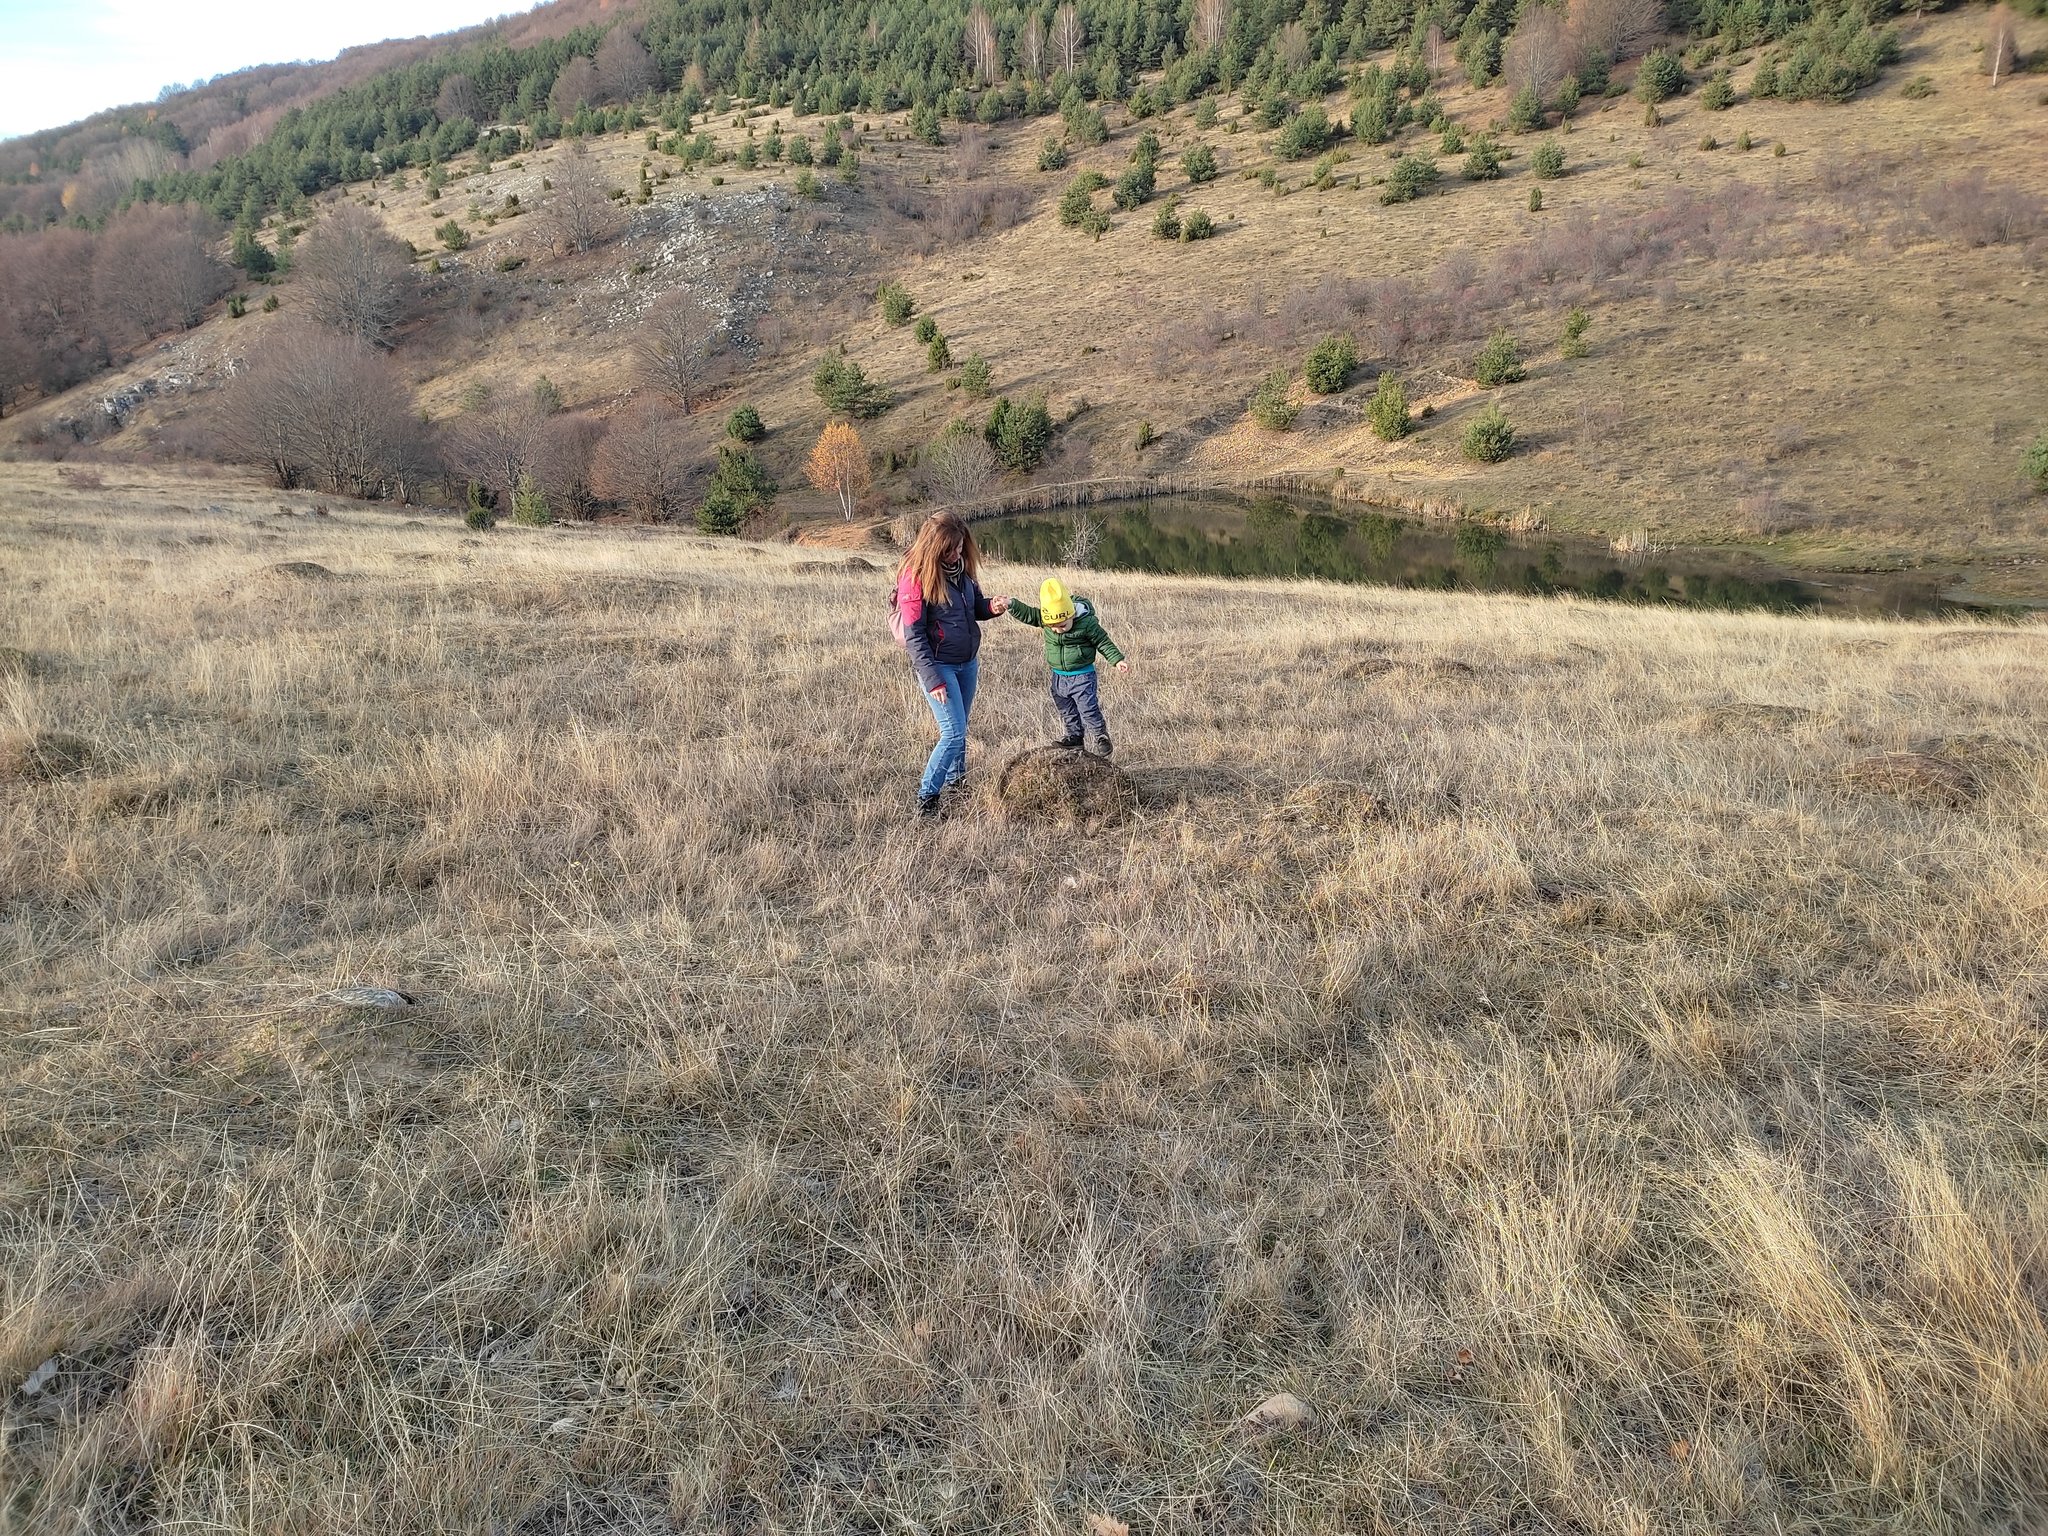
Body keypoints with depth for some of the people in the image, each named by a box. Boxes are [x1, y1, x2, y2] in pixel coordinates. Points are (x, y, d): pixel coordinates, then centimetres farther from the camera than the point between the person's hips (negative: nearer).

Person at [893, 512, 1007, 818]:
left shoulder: (961, 568, 4)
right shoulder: (915, 576, -17)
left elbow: (976, 606, 17)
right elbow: (913, 634, -18)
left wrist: (991, 606, -8)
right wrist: (932, 679, -21)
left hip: (968, 663, 7)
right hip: (938, 666, -7)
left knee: (959, 727, 17)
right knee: (954, 732, -10)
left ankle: (956, 779, 35)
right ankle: (926, 797, 1)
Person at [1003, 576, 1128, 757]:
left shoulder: (1087, 622, -20)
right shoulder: (1044, 618, -10)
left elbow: (1103, 641, -11)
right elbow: (1027, 614, -12)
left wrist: (1118, 660, -14)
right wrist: (1012, 604, -29)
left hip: (1082, 676, -5)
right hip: (1059, 676, 5)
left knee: (1088, 710, -3)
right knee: (1067, 712, 17)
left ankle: (1100, 738, 11)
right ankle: (1074, 736, 33)